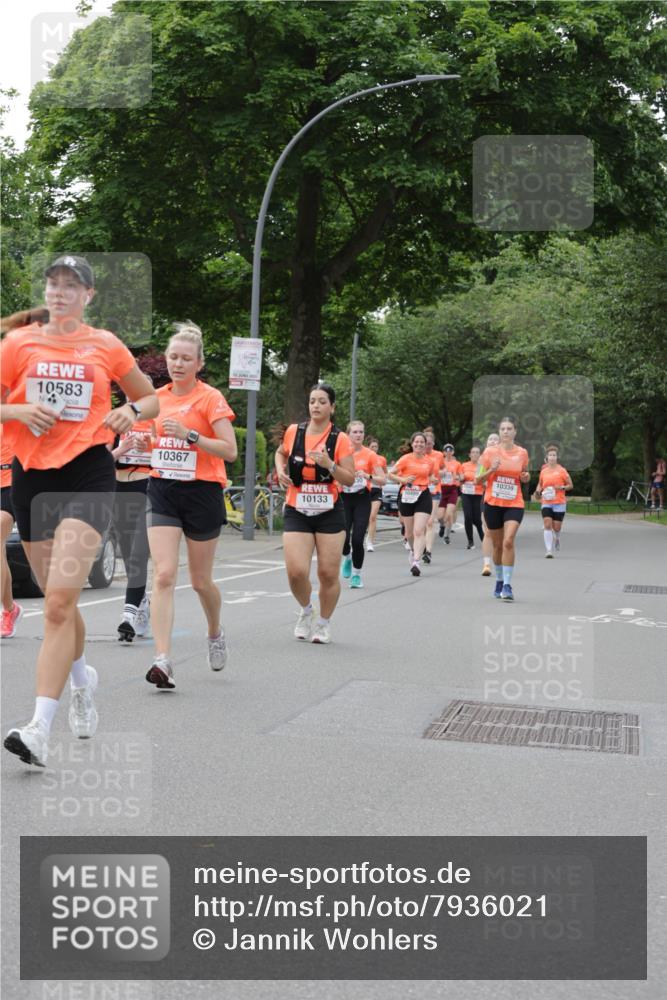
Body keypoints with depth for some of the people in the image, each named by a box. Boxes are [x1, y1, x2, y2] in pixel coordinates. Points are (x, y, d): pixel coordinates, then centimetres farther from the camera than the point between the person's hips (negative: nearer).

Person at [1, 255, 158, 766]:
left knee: (59, 601, -17)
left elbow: (151, 399, 17)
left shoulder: (105, 345, 5)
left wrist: (131, 410, -4)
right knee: (57, 599, 13)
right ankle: (82, 678, 43)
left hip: (88, 474, -3)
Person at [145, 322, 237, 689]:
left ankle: (215, 632, 41)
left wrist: (190, 435, -23)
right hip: (162, 492, 3)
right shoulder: (157, 397, 8)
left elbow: (230, 450, -13)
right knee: (163, 575, -12)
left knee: (201, 580, 10)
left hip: (202, 492, -3)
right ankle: (162, 660, -16)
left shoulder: (210, 398, -7)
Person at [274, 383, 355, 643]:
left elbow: (350, 479, -6)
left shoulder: (340, 439, -5)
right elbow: (281, 453, 23)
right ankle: (306, 610, 20)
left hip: (329, 513, -1)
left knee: (328, 573, 2)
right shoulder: (293, 432, 1)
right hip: (296, 512, 1)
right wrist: (281, 470, 3)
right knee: (296, 572, -12)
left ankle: (324, 622, 26)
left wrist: (330, 465, -22)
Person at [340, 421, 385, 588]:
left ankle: (356, 574, 11)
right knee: (343, 538, -9)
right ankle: (347, 558, 27)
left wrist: (368, 476, -20)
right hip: (344, 498, 1)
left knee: (357, 539, -8)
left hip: (362, 499, -1)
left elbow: (382, 480, -3)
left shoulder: (370, 455, -1)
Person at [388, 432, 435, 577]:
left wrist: (431, 480, 10)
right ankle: (413, 550, 42)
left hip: (423, 496, 0)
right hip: (407, 496, 0)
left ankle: (416, 562, -18)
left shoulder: (429, 461, 7)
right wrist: (403, 480, -16)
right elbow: (391, 474, -3)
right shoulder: (406, 459, -4)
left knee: (419, 531, -13)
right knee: (409, 531, 12)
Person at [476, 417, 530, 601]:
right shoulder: (490, 452, -1)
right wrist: (491, 470, -16)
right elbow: (478, 479, 1)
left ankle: (507, 585, -15)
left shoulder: (522, 453, 3)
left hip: (514, 504, 0)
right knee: (497, 545, 9)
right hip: (492, 503, 1)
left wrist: (525, 477, -3)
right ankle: (499, 580, 29)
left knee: (508, 542, -18)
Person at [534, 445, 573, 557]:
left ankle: (557, 538, 38)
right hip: (546, 503, 2)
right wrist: (538, 490, 2)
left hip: (559, 503, -1)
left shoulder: (561, 470, -2)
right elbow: (540, 483, 22)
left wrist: (562, 487, -15)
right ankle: (549, 551, -13)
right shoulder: (543, 471, 6)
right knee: (547, 525, -13)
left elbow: (570, 485, 4)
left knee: (556, 527, 2)